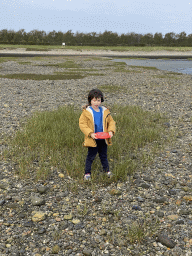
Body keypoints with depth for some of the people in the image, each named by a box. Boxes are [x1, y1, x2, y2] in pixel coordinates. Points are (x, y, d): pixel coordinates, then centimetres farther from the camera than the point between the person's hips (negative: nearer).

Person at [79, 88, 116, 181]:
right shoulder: (86, 112, -10)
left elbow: (111, 122, 9)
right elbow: (82, 124, -10)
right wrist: (90, 133, -21)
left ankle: (107, 170, 34)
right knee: (91, 156, 6)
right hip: (92, 139, -3)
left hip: (103, 139, 3)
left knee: (104, 155, 19)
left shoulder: (105, 111, 2)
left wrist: (111, 131, -9)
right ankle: (87, 172, 19)